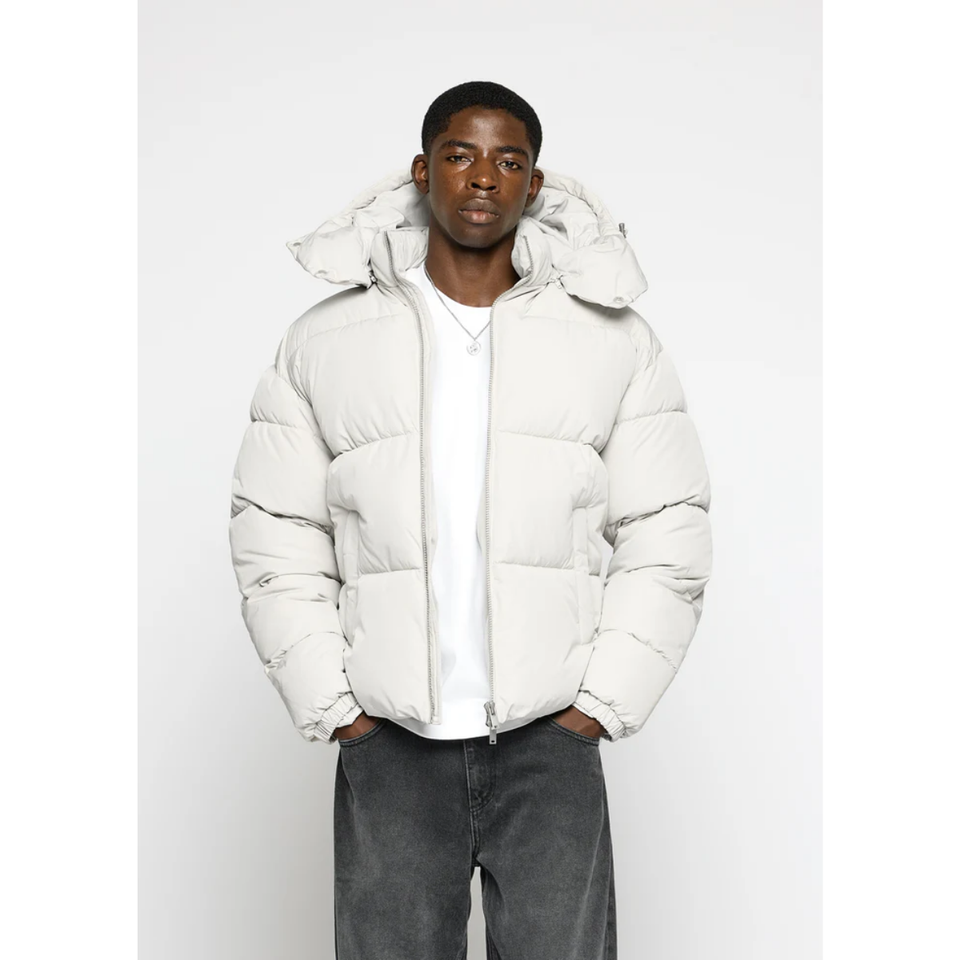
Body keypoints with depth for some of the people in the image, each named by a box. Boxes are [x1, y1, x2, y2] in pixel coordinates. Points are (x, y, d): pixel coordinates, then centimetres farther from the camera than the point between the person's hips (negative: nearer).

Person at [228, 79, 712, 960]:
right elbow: (275, 540, 4)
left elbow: (668, 539, 3)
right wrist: (334, 711, -2)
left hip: (550, 739, 0)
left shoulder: (614, 341, 2)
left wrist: (599, 704, -3)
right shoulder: (324, 343, 3)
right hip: (389, 741, 1)